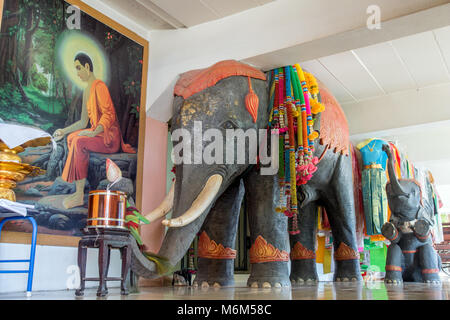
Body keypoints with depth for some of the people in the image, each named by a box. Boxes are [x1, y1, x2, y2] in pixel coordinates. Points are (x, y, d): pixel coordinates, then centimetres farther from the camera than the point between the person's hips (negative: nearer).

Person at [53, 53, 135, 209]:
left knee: (80, 142, -26)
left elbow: (109, 115, -21)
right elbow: (83, 122, 21)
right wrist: (64, 131, 16)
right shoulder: (86, 91, 16)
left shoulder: (99, 86, -13)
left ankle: (80, 195, -23)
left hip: (110, 137, -9)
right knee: (71, 137, -3)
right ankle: (77, 190, -6)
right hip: (97, 133, 9)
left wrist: (94, 132, -30)